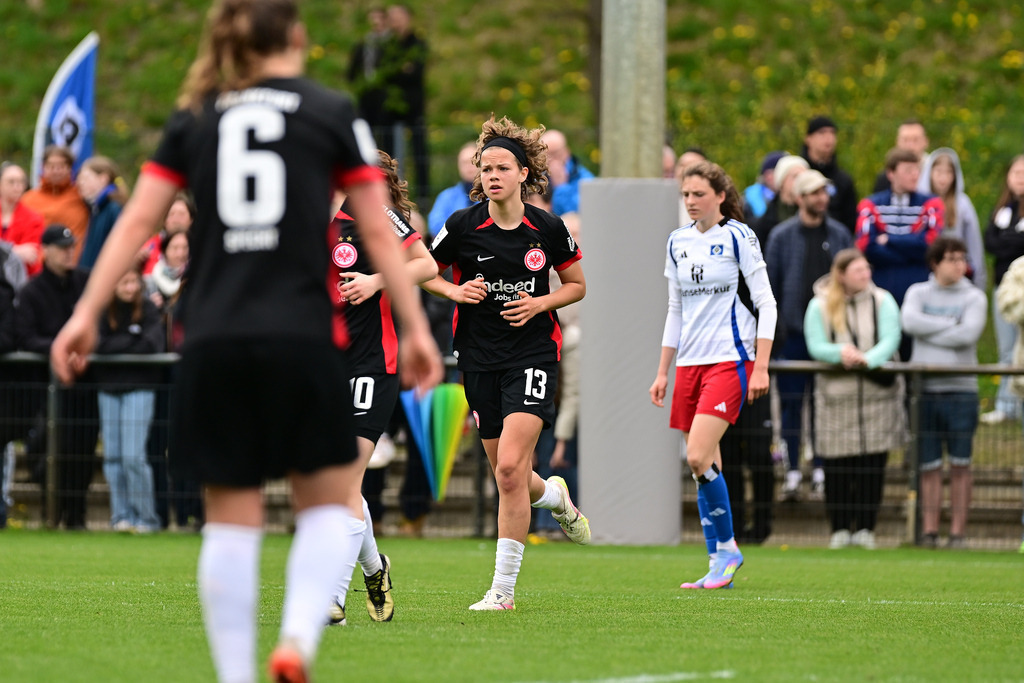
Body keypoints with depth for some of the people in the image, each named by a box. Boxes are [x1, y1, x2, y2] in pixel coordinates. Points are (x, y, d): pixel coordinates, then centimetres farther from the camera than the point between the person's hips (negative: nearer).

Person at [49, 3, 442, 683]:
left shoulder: (194, 119, 11)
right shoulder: (332, 114, 5)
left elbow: (136, 222, 5)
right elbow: (379, 231, 2)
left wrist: (87, 313, 5)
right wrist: (415, 327, 5)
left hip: (213, 341, 2)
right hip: (301, 339, -2)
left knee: (231, 520, 8)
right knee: (331, 508, 8)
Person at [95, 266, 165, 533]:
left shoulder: (148, 309, -2)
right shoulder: (102, 310, 5)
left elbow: (152, 345, -12)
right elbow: (97, 345, -4)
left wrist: (115, 346, -6)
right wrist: (132, 342, -9)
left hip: (139, 388, -3)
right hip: (108, 388, 3)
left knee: (133, 456, -10)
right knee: (113, 456, 3)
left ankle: (146, 517, -1)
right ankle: (121, 516, 10)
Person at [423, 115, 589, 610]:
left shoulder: (548, 229, -3)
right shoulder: (463, 226, -4)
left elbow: (577, 285, 11)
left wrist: (540, 303, -7)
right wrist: (456, 291, -9)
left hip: (533, 351, -2)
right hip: (479, 359, 2)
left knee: (510, 468, -16)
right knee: (506, 475, 7)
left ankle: (503, 588, -10)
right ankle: (554, 496, 45)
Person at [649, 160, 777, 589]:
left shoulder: (739, 237, -5)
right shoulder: (678, 242, 12)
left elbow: (766, 304, -6)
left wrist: (761, 368, -12)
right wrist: (663, 372, 16)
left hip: (730, 360, -6)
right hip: (689, 362, 6)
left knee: (698, 457, -19)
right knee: (702, 466, 4)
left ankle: (727, 548, -3)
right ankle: (720, 567, 10)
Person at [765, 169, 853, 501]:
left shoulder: (839, 234, 6)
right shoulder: (782, 236, 1)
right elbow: (770, 284, 3)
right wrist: (772, 327, -3)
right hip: (795, 330, -1)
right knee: (791, 401, 0)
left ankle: (822, 468, 12)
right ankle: (793, 470, 7)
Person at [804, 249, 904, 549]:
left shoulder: (883, 302, 5)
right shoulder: (820, 306, 5)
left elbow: (891, 340, -7)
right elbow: (815, 346, -4)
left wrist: (868, 359, -26)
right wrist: (839, 353, -25)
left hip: (877, 391, 0)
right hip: (836, 393, 0)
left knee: (873, 465, -4)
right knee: (837, 465, -2)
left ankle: (865, 528, 2)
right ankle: (839, 529, 6)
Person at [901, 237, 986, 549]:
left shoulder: (974, 297, 6)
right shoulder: (918, 292, 10)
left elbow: (968, 334, -10)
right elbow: (909, 322, -9)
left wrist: (929, 332, -5)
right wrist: (950, 324, -7)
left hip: (961, 389, -1)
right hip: (924, 388, 1)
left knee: (960, 465, -1)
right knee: (928, 466, 0)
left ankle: (958, 532, 2)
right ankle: (929, 532, 3)